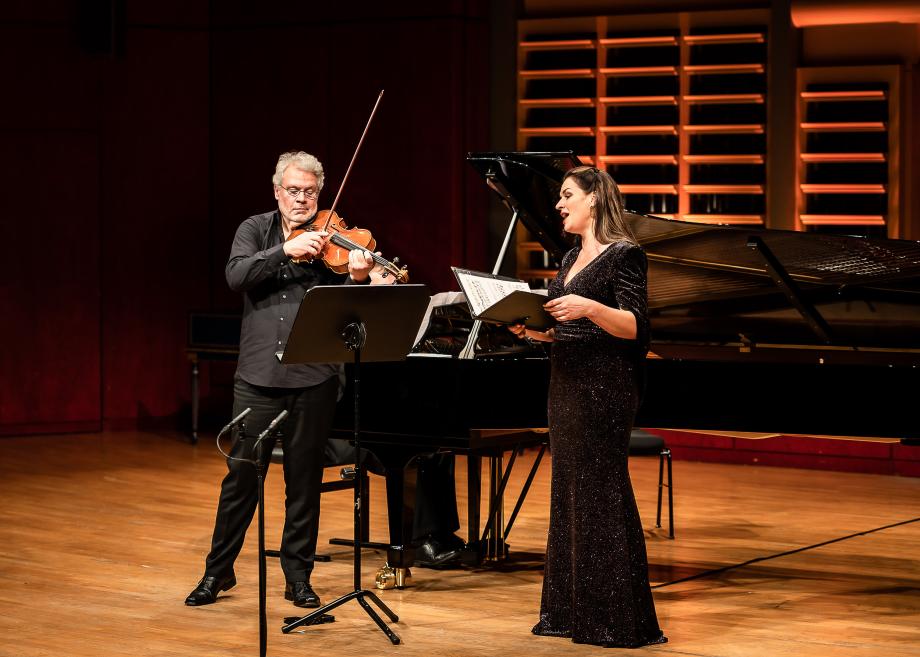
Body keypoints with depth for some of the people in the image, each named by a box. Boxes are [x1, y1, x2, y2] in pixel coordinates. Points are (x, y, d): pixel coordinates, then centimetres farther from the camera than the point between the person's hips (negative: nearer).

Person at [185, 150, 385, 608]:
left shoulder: (330, 239, 3)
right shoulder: (256, 230, 8)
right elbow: (236, 276, -11)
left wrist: (358, 278, -27)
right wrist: (286, 250, -22)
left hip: (313, 377, 0)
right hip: (258, 376, 0)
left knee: (304, 480, 7)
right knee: (241, 475, 4)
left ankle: (298, 576, 18)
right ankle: (218, 571, 18)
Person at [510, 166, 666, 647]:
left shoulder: (623, 254, -9)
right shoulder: (571, 259, 16)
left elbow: (634, 327, -16)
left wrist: (590, 307, -30)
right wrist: (534, 330, 2)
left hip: (605, 387, -9)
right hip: (567, 384, 9)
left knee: (600, 495, -7)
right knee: (568, 494, 10)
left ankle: (618, 619, -2)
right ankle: (572, 610, 16)